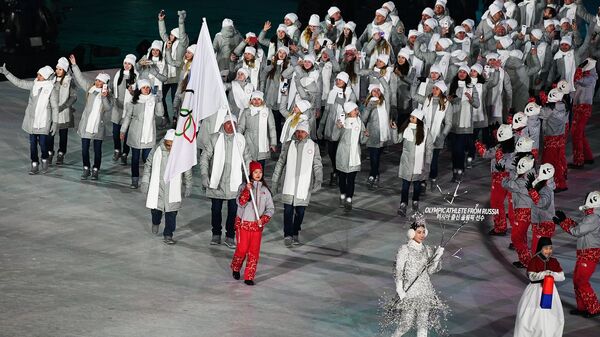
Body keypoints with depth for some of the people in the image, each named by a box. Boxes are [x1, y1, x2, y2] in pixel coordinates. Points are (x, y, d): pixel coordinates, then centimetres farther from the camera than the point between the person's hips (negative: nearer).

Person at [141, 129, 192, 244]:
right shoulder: (157, 150, -7)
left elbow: (187, 171, 4)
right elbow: (148, 166, 6)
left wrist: (188, 187, 8)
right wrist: (145, 182, 6)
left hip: (173, 188, -1)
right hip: (157, 186, 1)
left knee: (171, 212, -2)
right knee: (155, 208, 8)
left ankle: (168, 235, 9)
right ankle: (156, 223, 42)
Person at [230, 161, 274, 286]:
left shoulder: (265, 190, 4)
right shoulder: (244, 187, -4)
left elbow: (270, 208, 5)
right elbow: (241, 203, -18)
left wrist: (263, 219, -12)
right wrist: (247, 190, -29)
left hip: (257, 225, 3)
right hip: (243, 223, -2)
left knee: (254, 251, 1)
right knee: (242, 249, 2)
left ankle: (249, 277, 8)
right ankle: (236, 268, 30)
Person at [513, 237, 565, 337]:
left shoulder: (554, 261, 3)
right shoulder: (534, 261, -10)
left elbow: (562, 276, 0)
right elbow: (531, 276, -18)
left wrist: (552, 274, -18)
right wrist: (544, 273, -30)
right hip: (535, 290, -4)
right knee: (529, 316, -2)